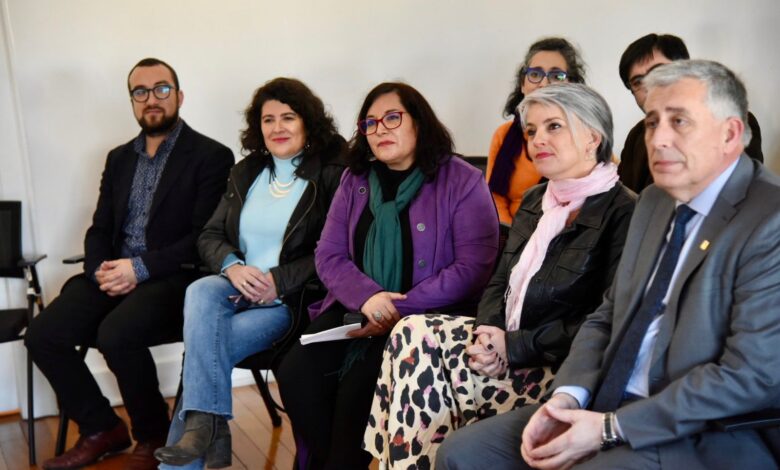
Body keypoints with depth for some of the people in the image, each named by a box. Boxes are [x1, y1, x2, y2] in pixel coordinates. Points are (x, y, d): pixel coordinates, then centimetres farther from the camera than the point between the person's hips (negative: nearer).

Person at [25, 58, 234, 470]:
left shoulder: (211, 156, -3)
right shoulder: (119, 158, 18)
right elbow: (99, 230, 16)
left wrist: (141, 267, -19)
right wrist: (99, 269, -7)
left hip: (173, 277, -6)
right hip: (114, 274, 6)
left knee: (116, 334, -32)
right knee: (43, 335, -14)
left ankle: (154, 436, -6)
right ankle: (101, 429, 7)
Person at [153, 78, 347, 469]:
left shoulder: (332, 177, -3)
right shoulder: (245, 173, 16)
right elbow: (209, 236, 12)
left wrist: (277, 282, -19)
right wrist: (233, 267, -11)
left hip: (290, 299, -5)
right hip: (237, 285, 5)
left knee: (204, 345, -26)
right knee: (200, 292, -30)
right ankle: (209, 426, -30)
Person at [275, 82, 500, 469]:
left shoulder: (462, 181, -3)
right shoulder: (355, 180, 12)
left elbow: (473, 266, -11)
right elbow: (328, 255, 6)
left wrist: (402, 309, -19)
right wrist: (366, 296, -15)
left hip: (427, 317, -4)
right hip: (356, 308, 5)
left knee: (360, 385, -27)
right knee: (296, 375, -18)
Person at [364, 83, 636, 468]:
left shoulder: (622, 212, -9)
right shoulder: (534, 201, 15)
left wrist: (515, 346, -17)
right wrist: (490, 330, -7)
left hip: (562, 369, -7)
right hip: (508, 344, 7)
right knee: (414, 333, -18)